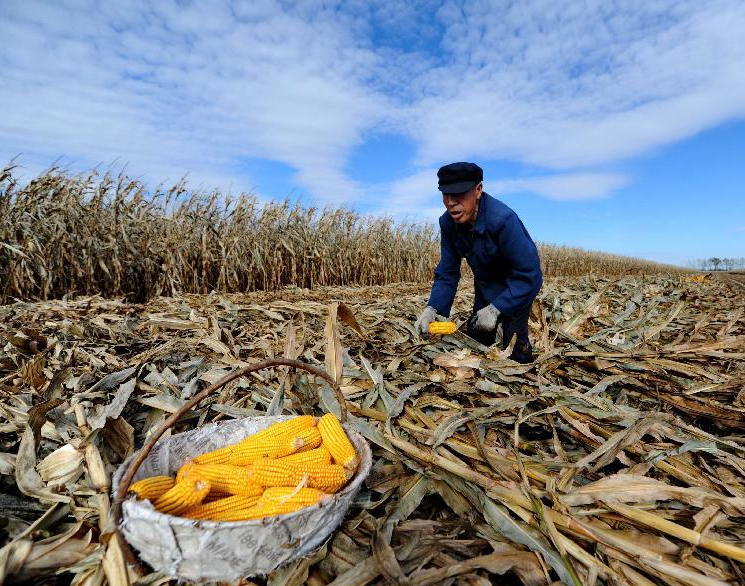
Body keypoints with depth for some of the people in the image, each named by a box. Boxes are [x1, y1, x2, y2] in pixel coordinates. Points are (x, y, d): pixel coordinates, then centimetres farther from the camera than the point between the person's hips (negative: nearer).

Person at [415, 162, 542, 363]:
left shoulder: (502, 219, -35)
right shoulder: (448, 223, -17)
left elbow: (528, 274, -31)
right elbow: (447, 273, -12)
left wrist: (495, 309, -35)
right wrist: (433, 308, -26)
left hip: (516, 288, -5)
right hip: (485, 286, 6)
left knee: (513, 345, -8)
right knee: (475, 341, 15)